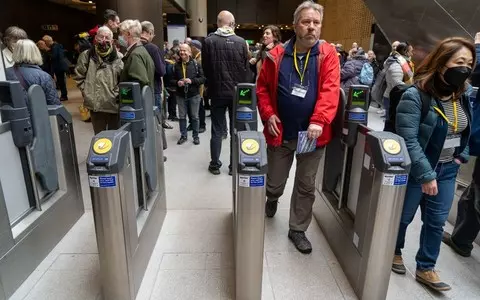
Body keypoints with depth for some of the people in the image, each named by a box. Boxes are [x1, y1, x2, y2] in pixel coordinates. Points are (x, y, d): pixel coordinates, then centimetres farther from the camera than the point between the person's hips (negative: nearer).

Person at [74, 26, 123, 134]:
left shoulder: (118, 57, -3)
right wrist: (86, 92, 2)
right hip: (95, 105, 2)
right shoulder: (86, 55, 5)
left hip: (114, 105, -2)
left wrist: (117, 94, -12)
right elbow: (79, 76, 11)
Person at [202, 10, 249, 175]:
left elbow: (205, 68, 1)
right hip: (237, 92, 0)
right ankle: (234, 166, 16)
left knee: (217, 130, 9)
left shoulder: (209, 41, -6)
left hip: (217, 92, 0)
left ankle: (215, 165, 17)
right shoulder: (241, 42, -5)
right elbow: (245, 68, 0)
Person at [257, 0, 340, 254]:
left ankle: (298, 229, 29)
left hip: (312, 134, 0)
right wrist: (268, 114, -9)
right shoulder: (277, 55, -1)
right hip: (280, 133, 1)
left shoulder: (328, 54, -3)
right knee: (275, 181, 16)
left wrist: (319, 121, -27)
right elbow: (262, 87, 5)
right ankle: (272, 199, 51)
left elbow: (330, 90, -14)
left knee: (306, 186, 10)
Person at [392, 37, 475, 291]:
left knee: (437, 222, 13)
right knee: (403, 216, 12)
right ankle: (394, 252, 38)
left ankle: (425, 269, 30)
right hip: (415, 171, -6)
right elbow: (408, 140, -24)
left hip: (447, 171, 7)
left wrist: (461, 156, 4)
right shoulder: (415, 96, -21)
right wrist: (426, 174, -22)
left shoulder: (463, 97, 2)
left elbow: (467, 131, 18)